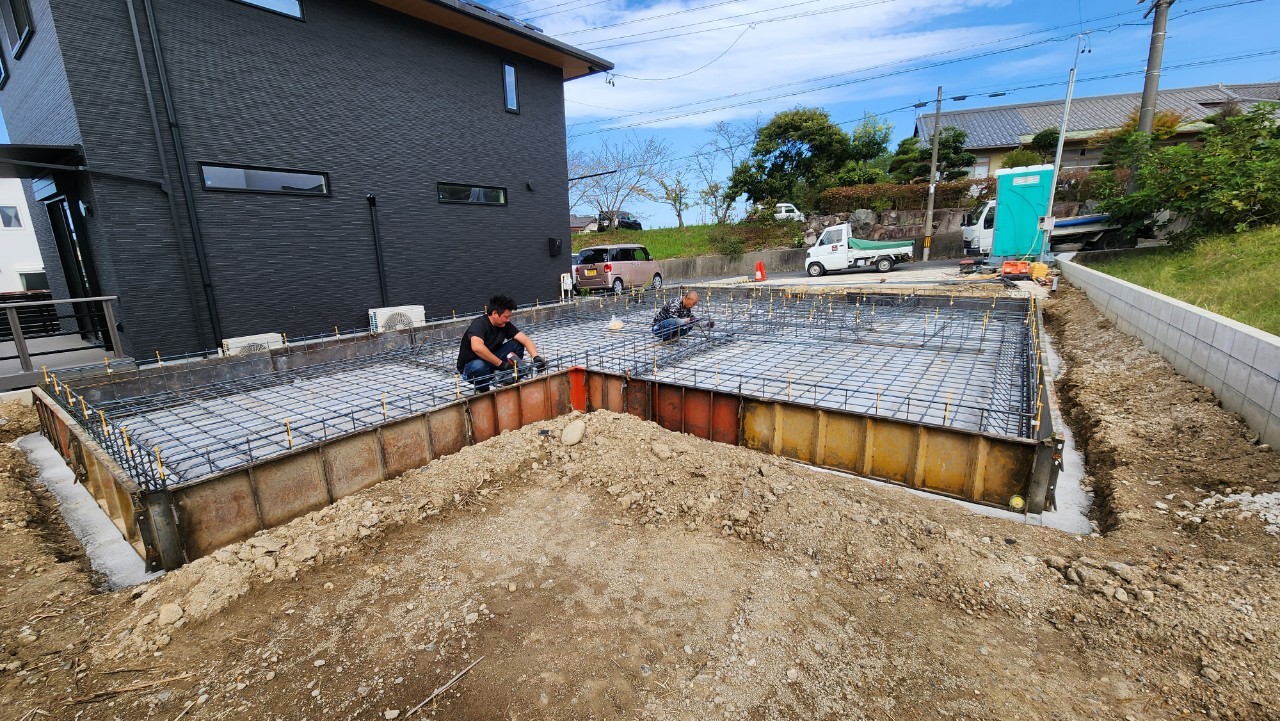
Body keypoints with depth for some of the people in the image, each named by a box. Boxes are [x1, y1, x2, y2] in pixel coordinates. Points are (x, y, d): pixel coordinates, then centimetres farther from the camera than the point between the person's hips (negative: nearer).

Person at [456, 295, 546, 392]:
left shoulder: (505, 325, -6)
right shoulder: (479, 324, -25)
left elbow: (526, 340, -12)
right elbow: (477, 347, -43)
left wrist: (536, 357, -30)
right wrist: (501, 364, -38)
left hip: (491, 361, 6)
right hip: (469, 366, -5)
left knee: (517, 344, -10)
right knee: (479, 366, -41)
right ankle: (482, 391, -10)